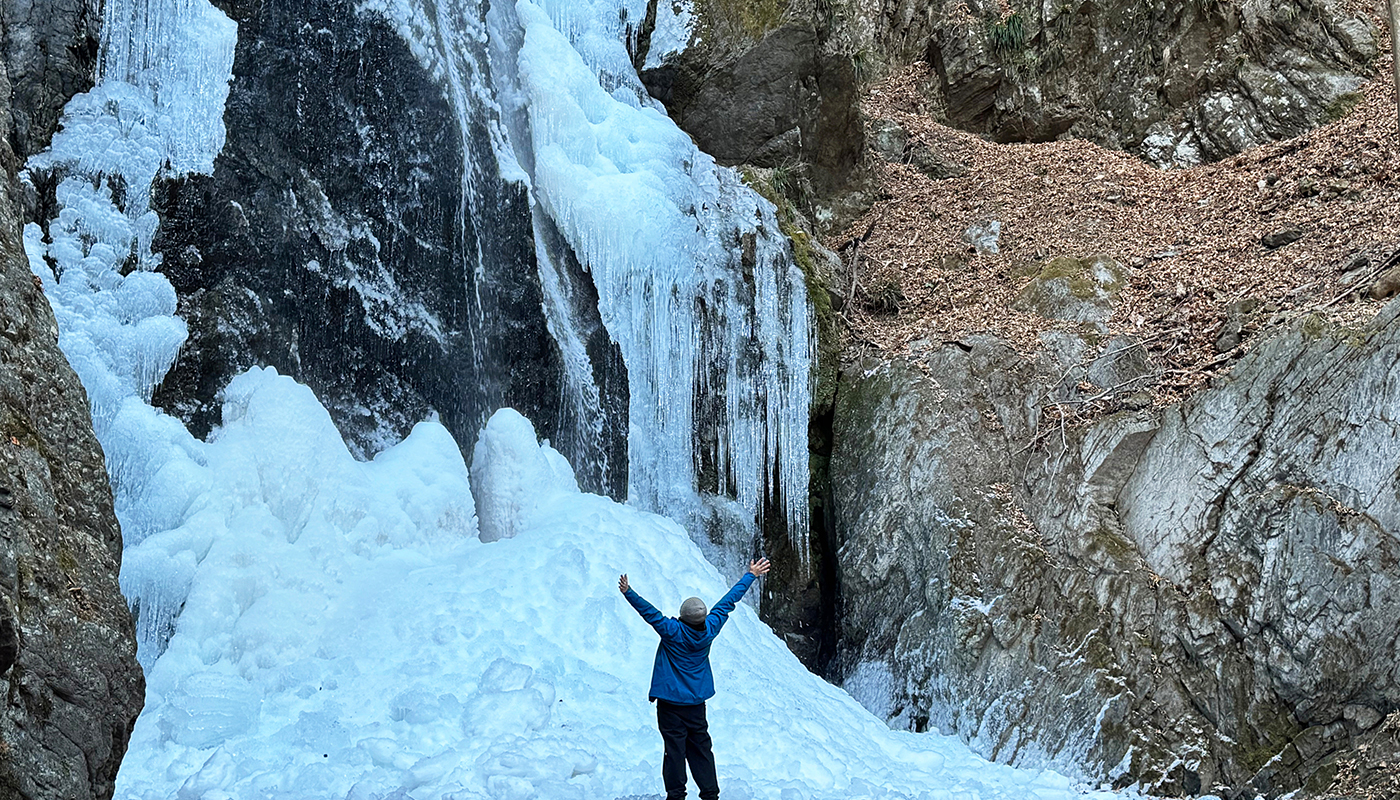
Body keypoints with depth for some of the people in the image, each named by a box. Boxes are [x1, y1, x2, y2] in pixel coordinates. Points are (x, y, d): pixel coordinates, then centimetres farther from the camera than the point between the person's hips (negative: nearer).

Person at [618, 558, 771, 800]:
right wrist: (751, 575, 12)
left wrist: (628, 593, -30)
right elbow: (729, 601, 3)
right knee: (700, 748, 12)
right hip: (697, 701, 4)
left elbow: (650, 613, -28)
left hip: (670, 701, -4)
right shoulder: (710, 629, -6)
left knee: (674, 748, 0)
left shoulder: (673, 631, -18)